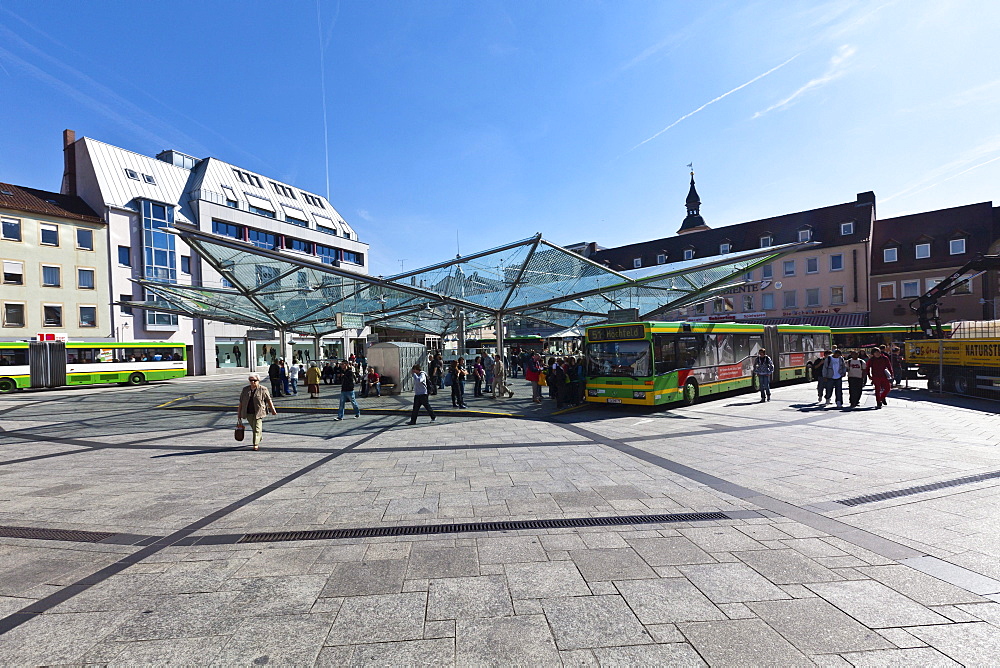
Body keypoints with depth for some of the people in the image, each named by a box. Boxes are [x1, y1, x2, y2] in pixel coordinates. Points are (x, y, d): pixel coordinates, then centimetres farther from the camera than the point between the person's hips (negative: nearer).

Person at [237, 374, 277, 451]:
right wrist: (239, 413, 9)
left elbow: (269, 400, 3)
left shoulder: (263, 390, -4)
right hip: (248, 413, 4)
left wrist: (273, 410, 7)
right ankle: (260, 436, 40)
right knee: (253, 428, 15)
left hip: (258, 412, -4)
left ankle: (256, 444, -5)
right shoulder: (245, 389, 7)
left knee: (257, 428, -9)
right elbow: (241, 402, 10)